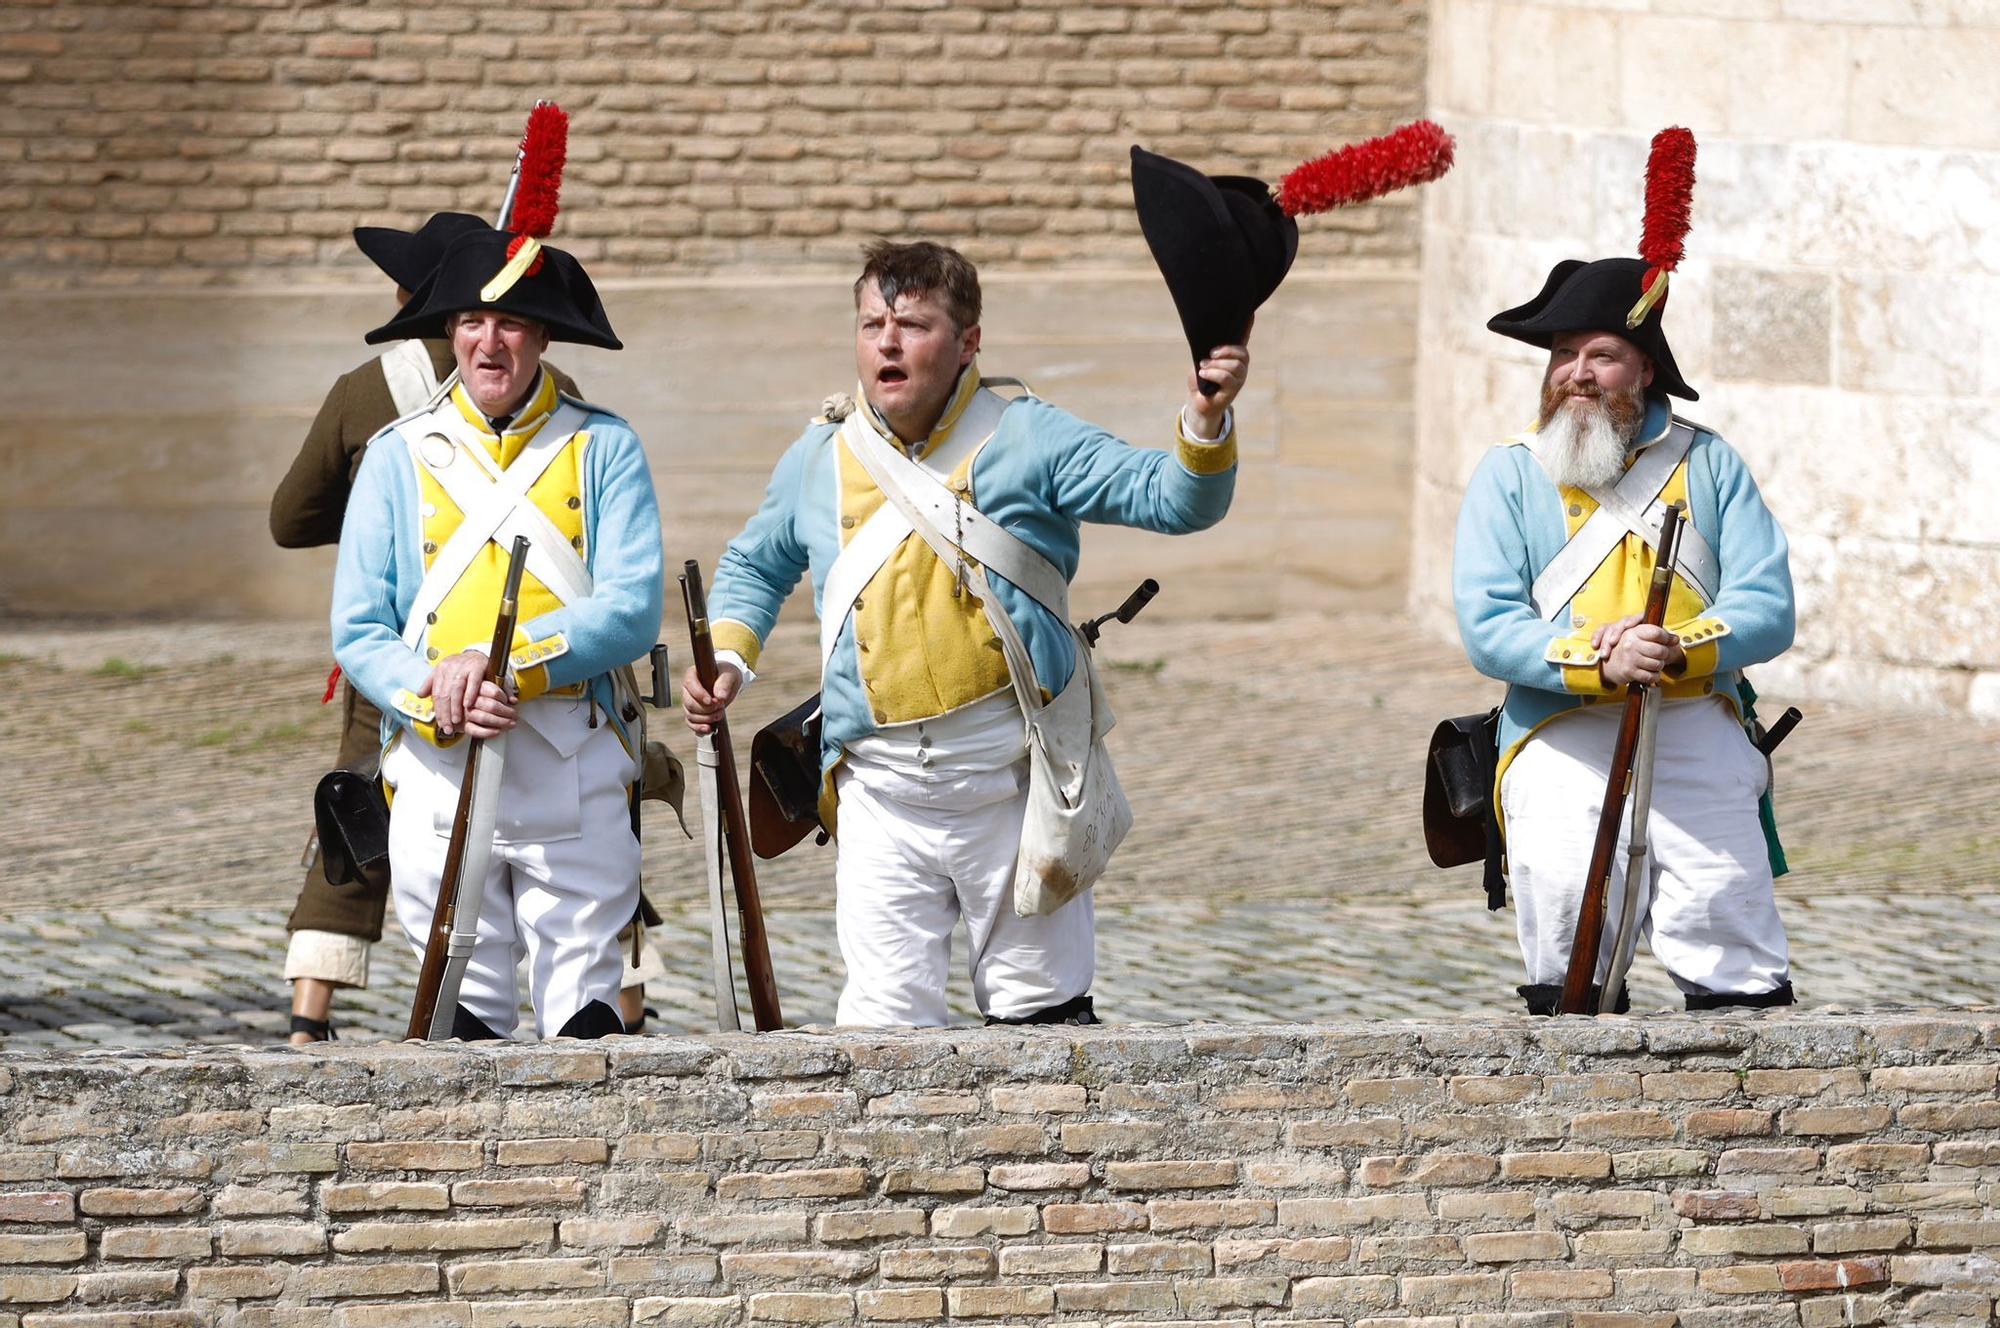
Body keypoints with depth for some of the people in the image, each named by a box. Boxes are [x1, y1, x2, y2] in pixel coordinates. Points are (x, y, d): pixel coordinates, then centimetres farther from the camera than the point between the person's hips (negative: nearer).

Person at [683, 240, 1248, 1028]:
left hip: (1012, 783, -2)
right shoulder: (818, 459, 8)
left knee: (1041, 1016, 8)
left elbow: (1169, 498, -6)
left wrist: (1206, 424, -25)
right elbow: (755, 566, 27)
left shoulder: (1025, 439, -2)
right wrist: (727, 656, 10)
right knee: (882, 1016, -4)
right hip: (881, 793, 2)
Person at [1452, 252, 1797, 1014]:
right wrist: (1600, 662, -20)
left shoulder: (1709, 464, 11)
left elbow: (1767, 608, 1)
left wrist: (1679, 652, -18)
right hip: (1562, 745, -1)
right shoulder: (1508, 477, 8)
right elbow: (1487, 628, -4)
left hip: (1697, 742, 1)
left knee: (1742, 984, -7)